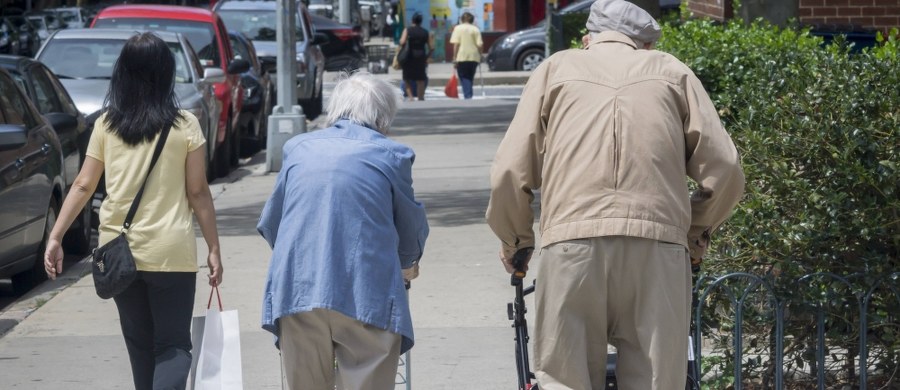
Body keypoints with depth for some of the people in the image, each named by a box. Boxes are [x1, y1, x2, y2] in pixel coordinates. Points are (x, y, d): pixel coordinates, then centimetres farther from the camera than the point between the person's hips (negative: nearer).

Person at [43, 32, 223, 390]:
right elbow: (198, 192, -4)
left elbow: (83, 185, 1)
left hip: (118, 251, 3)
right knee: (173, 345, 1)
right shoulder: (185, 125, -5)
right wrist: (214, 247, 3)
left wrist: (55, 237, 6)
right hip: (170, 252, -3)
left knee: (139, 345, 17)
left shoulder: (106, 125, 3)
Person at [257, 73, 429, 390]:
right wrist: (407, 263, 38)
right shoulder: (392, 155, 4)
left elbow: (269, 223, 21)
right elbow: (412, 227, 15)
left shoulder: (297, 148, 13)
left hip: (295, 290, 3)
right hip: (366, 297, -3)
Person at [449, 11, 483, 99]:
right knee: (470, 78, 14)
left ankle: (468, 96, -16)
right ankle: (469, 97, 16)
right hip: (474, 57, 3)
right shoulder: (475, 29, 6)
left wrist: (454, 58, -4)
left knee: (464, 79, -1)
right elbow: (479, 45, -1)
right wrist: (480, 56, 11)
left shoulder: (458, 28, 1)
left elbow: (456, 44, -6)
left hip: (462, 57, -3)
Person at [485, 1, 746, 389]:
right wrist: (697, 231, 26)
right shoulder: (671, 71, 19)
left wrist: (515, 241, 24)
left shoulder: (556, 68, 17)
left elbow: (509, 173, 9)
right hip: (658, 244, 1)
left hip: (572, 243, 0)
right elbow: (724, 169, 10)